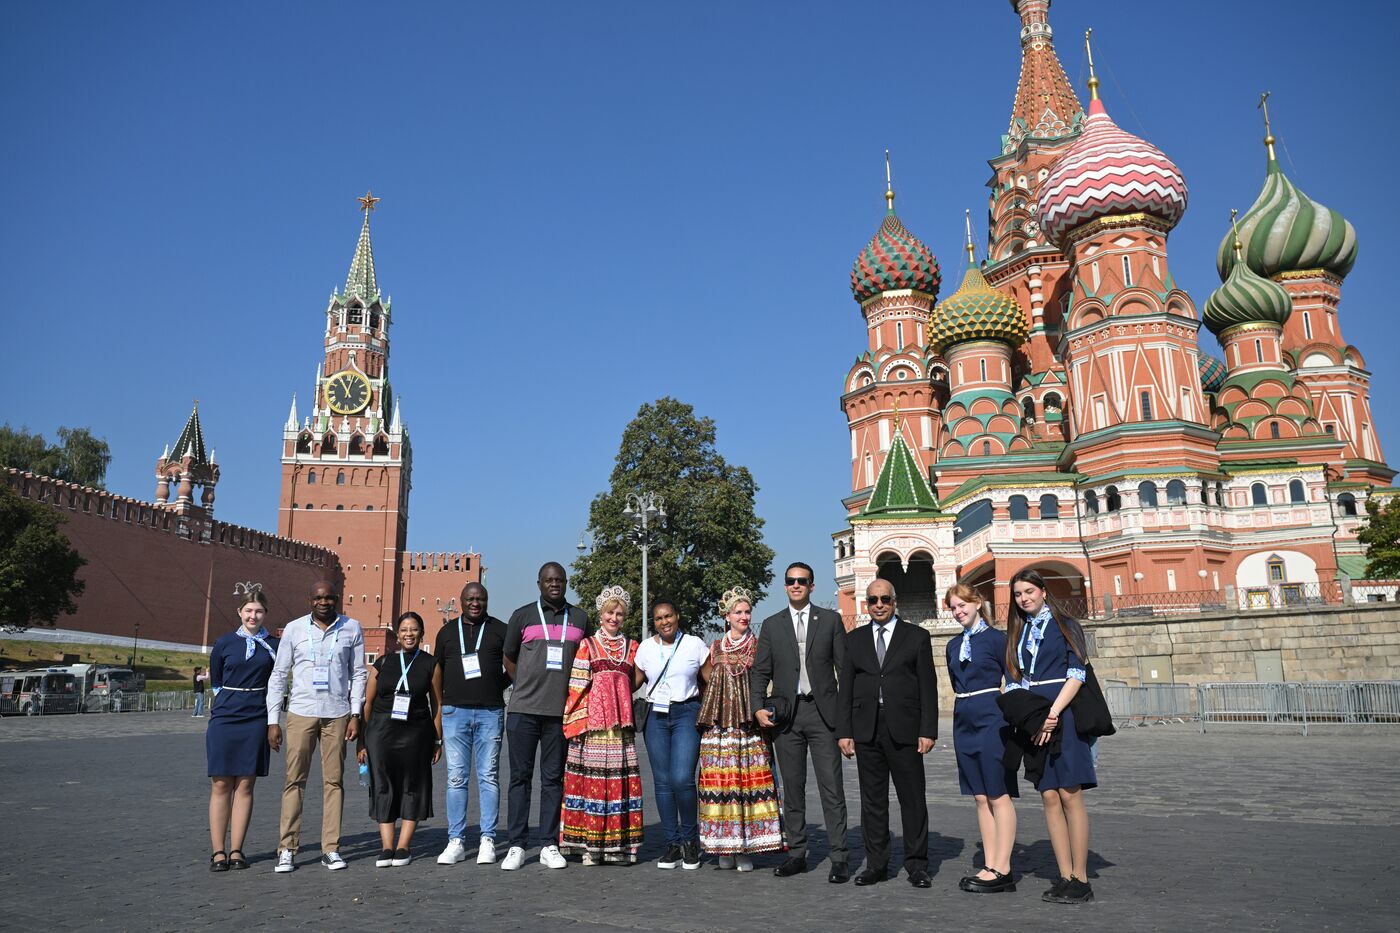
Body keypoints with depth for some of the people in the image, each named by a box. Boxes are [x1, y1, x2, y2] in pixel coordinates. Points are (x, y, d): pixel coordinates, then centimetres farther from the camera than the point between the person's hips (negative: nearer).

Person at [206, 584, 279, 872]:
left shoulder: (273, 645, 4)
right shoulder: (225, 643, 2)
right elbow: (215, 681, 13)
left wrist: (254, 701, 9)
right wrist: (235, 700, 9)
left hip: (256, 721, 1)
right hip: (224, 720, -1)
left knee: (245, 785, 4)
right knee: (221, 785, 0)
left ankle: (236, 850, 11)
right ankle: (218, 852, 7)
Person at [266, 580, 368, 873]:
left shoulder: (352, 629, 4)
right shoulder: (294, 629, 3)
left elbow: (359, 674, 7)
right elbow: (279, 675, 5)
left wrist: (355, 714, -1)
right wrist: (272, 720, 1)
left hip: (337, 715, 1)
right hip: (301, 713, 0)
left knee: (334, 781, 5)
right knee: (294, 780, 0)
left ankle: (331, 848, 12)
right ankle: (287, 849, 9)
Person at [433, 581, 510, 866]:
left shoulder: (500, 630, 6)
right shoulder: (447, 631, 12)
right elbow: (437, 672, 16)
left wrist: (496, 688, -1)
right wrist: (436, 712, 10)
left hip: (490, 713, -1)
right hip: (454, 712, 1)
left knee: (489, 777, 1)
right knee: (456, 777, 2)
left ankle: (487, 841, 6)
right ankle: (456, 842, 8)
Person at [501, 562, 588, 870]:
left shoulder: (580, 618, 11)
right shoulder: (522, 615, 6)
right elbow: (509, 659, 14)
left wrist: (573, 697, 8)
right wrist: (529, 686, 8)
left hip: (560, 712, 1)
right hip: (523, 709, -1)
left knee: (553, 778, 6)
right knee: (520, 777, 2)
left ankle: (549, 846, 11)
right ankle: (517, 846, 8)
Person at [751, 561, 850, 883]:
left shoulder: (830, 620, 6)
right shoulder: (771, 625, 10)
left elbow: (845, 666, 4)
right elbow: (761, 671, 9)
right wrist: (758, 707, -5)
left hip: (822, 712, -2)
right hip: (786, 714, 2)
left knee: (832, 788, -3)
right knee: (792, 788, 9)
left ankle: (839, 859, 3)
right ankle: (797, 854, 19)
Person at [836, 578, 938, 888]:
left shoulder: (917, 637, 5)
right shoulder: (854, 640, 12)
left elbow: (928, 686, 1)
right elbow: (845, 688, 9)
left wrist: (928, 730, -6)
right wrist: (843, 731, 2)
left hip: (905, 729, -2)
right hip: (866, 731, 2)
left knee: (913, 798, 3)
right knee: (872, 799, 7)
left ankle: (917, 864, 13)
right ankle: (876, 863, 16)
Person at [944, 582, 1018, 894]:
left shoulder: (996, 638, -4)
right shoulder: (953, 645, 14)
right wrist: (962, 710, 13)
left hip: (992, 721, -7)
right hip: (964, 723, 7)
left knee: (998, 795, -4)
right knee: (981, 797, 8)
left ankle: (1002, 870, 0)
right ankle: (990, 866, 12)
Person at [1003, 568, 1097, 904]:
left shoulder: (1065, 625, 4)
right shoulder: (1016, 634, 15)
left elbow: (1077, 673, -6)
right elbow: (1012, 682, 11)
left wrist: (1052, 713, -16)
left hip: (1062, 715, -4)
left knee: (1070, 796, -7)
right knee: (1049, 798, 2)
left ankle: (1081, 880, -2)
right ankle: (1065, 878, 7)